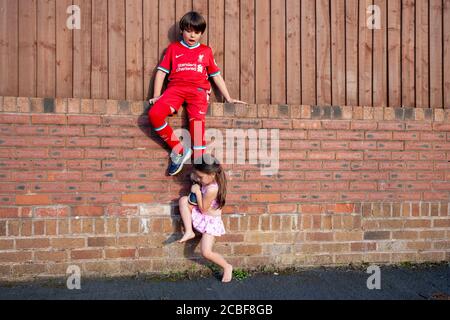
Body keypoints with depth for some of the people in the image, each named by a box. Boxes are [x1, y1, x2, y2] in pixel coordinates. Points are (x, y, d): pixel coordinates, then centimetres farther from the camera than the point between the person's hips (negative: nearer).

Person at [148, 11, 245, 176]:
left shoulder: (206, 51, 23)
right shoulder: (173, 48, 21)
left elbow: (216, 75, 24)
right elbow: (162, 71, 17)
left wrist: (229, 98, 19)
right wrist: (157, 95, 5)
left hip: (198, 89, -1)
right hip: (176, 88, 1)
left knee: (197, 123, -27)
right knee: (154, 114, -26)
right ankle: (179, 150, -15)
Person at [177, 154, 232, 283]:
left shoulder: (212, 189, -33)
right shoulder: (209, 181, -7)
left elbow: (203, 209, -23)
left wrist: (197, 191, -20)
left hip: (210, 220, -9)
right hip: (201, 214, 9)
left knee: (206, 253, -12)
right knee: (183, 200, -14)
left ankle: (227, 267, 14)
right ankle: (189, 232, -6)